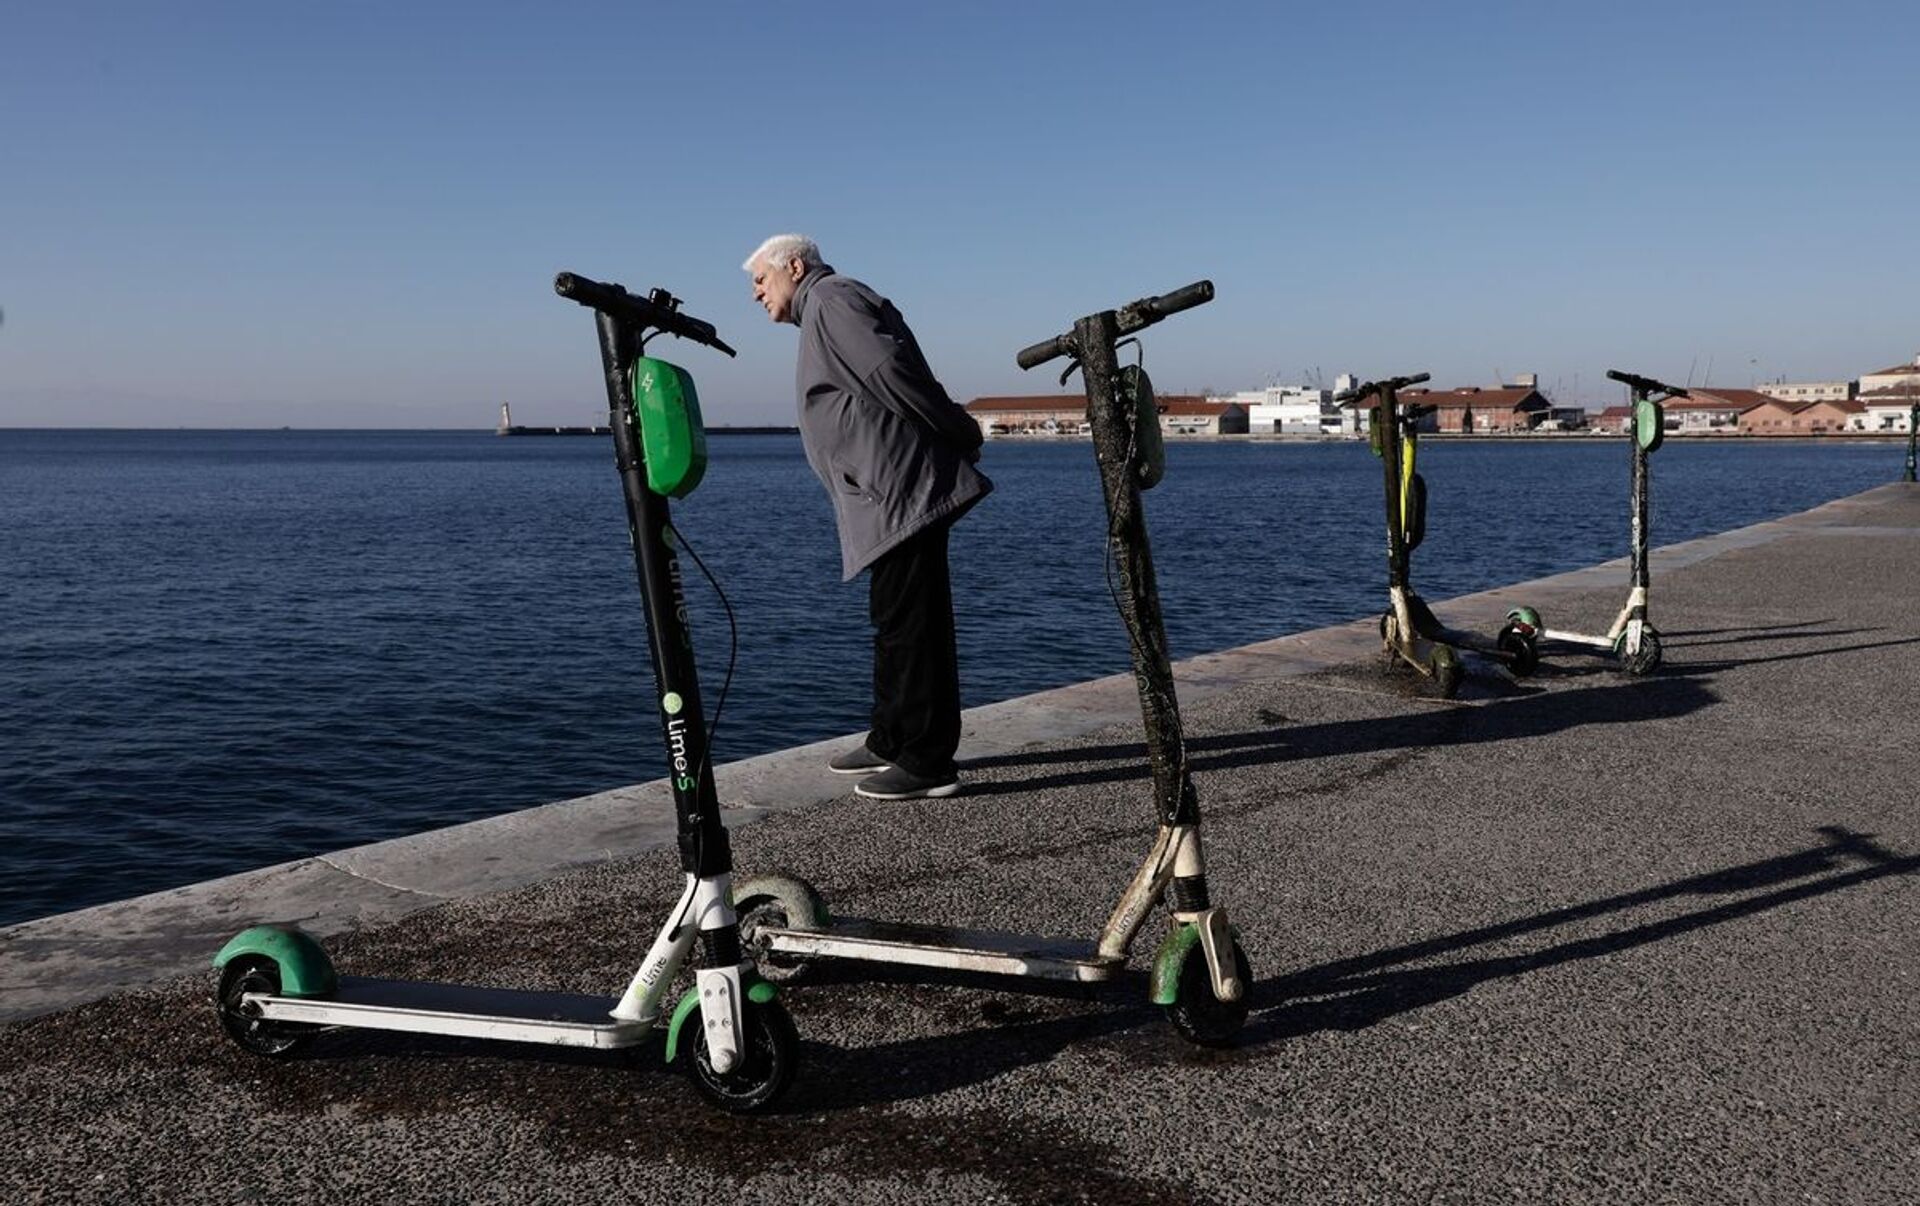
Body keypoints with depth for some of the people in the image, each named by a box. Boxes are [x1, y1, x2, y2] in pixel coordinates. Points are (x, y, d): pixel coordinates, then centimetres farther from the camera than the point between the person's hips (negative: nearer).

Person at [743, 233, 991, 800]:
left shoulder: (830, 297, -4)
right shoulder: (825, 310, 28)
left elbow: (889, 369, -17)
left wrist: (958, 434, -13)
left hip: (903, 492, -11)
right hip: (893, 498, 11)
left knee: (908, 624, -9)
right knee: (897, 622, 16)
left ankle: (927, 762, -5)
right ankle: (892, 742, 26)